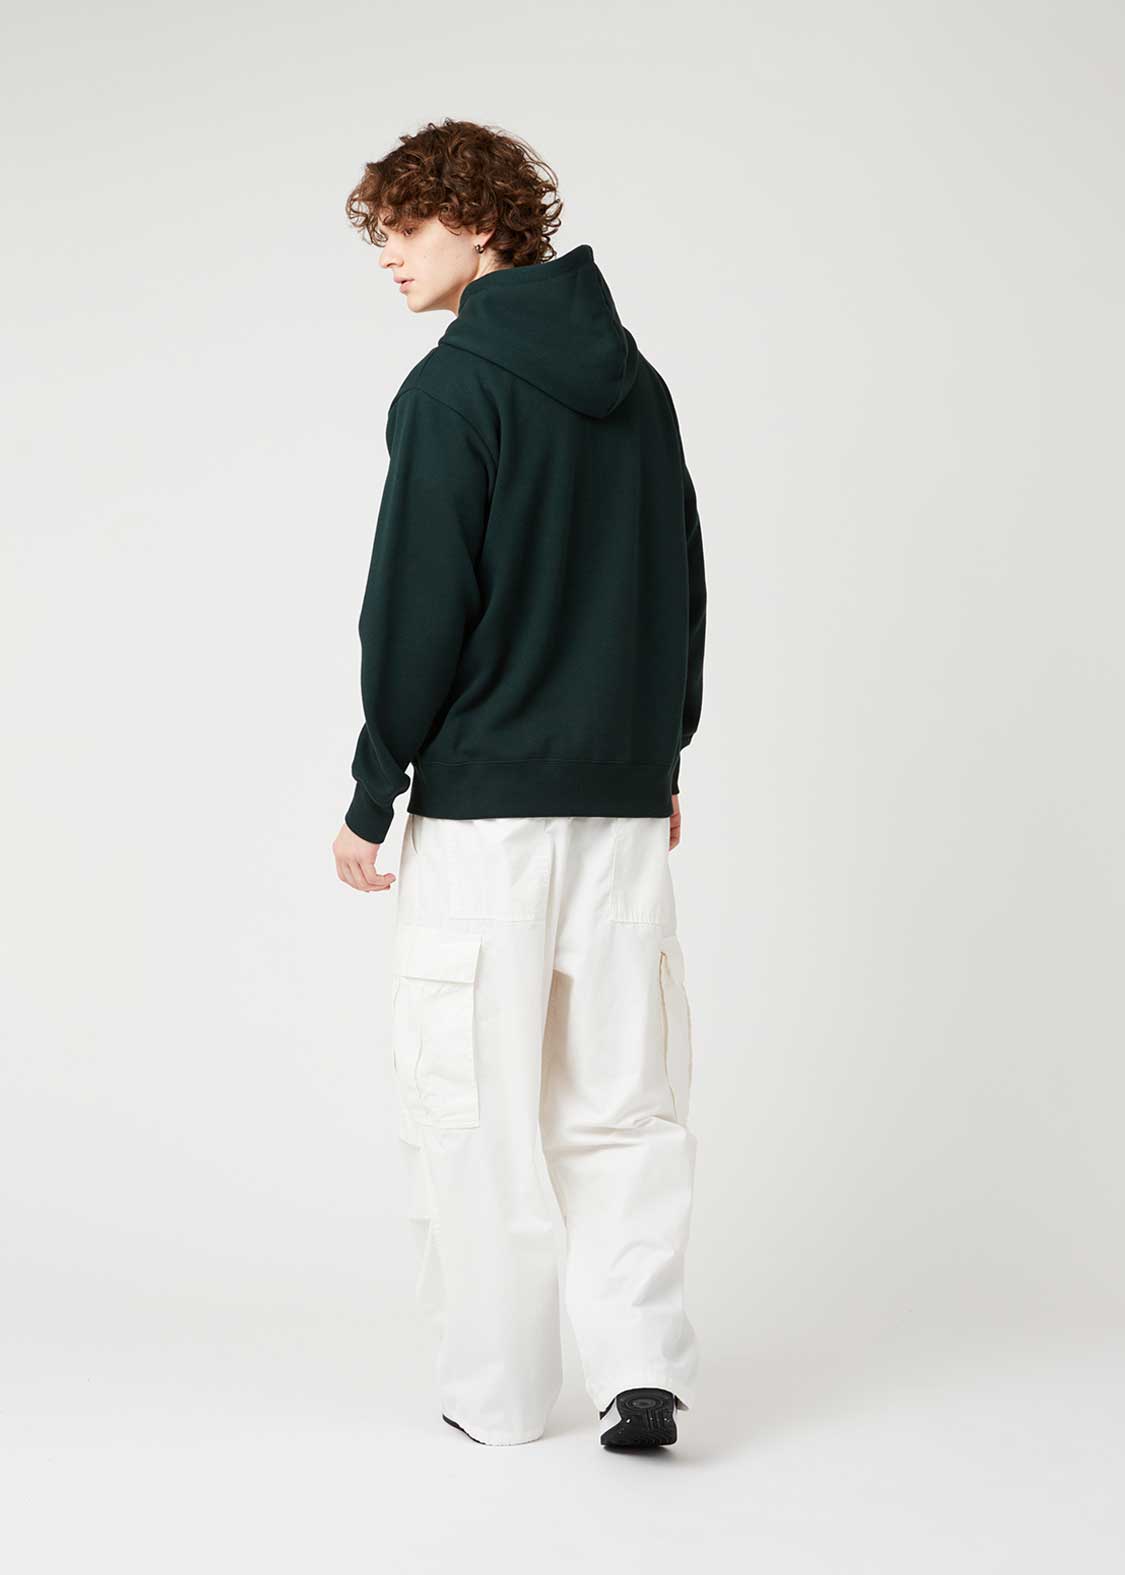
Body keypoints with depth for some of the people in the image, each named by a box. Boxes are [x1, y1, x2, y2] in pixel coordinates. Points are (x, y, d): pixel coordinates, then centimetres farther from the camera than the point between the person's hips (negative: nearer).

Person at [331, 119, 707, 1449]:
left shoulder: (453, 390, -9)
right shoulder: (636, 381, 12)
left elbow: (416, 606, -12)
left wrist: (372, 795, -4)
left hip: (483, 803, -6)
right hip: (626, 801, 6)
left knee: (474, 1102, 5)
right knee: (621, 1098, 11)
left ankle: (498, 1390, 12)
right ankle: (639, 1363, 1)